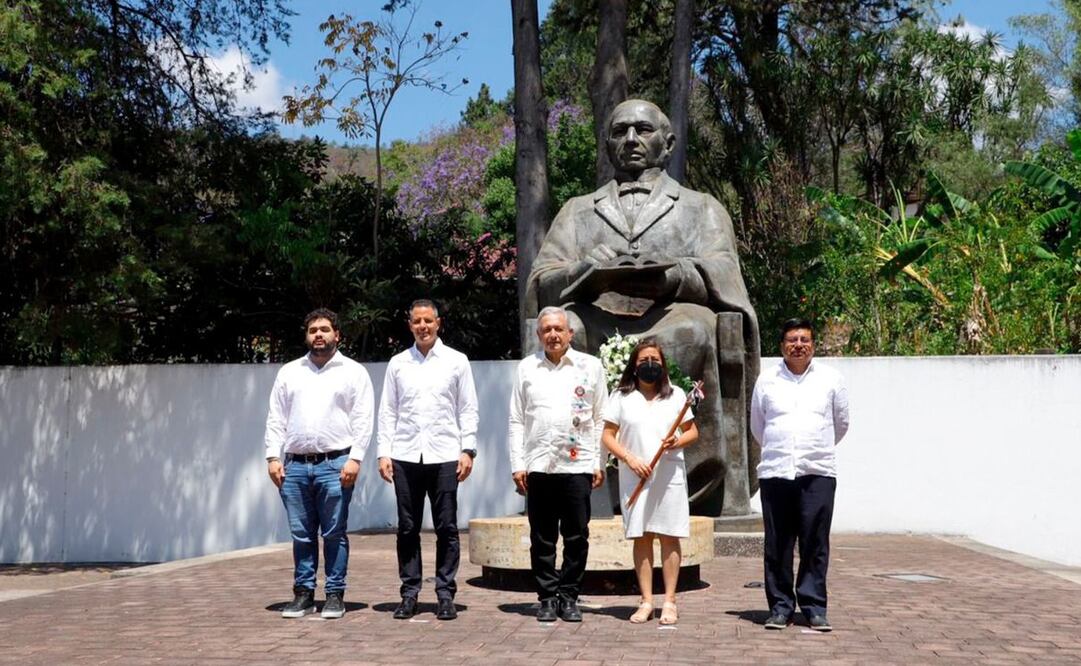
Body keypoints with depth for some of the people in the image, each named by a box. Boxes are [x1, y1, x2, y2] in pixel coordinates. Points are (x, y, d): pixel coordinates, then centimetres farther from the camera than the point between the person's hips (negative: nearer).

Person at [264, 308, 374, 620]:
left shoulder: (353, 371, 4)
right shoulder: (289, 372, 14)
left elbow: (363, 419, -1)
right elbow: (276, 418, 12)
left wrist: (355, 458, -10)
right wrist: (273, 457, 2)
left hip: (335, 464, -3)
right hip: (295, 465, 3)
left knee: (334, 534, 2)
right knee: (301, 534, 8)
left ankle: (335, 594, 9)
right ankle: (303, 593, 16)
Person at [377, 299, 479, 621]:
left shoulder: (456, 361, 7)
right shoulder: (398, 363, 11)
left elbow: (468, 410, 5)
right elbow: (387, 411, 10)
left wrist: (468, 450, -3)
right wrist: (384, 453, 2)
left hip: (444, 456, -1)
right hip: (405, 456, 2)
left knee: (446, 528, 0)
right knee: (408, 528, 4)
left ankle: (445, 594, 8)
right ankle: (410, 593, 12)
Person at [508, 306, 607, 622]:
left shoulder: (591, 366, 7)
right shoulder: (527, 368, 10)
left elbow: (601, 419, 8)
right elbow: (517, 420, 10)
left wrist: (600, 463, 2)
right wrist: (517, 464, 2)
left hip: (578, 465, -1)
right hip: (538, 466, 1)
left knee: (577, 537, 1)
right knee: (542, 538, 5)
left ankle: (568, 597, 12)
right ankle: (547, 598, 14)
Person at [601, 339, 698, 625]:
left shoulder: (676, 395, 10)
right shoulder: (621, 397, 5)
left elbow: (692, 432, 13)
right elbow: (607, 436, 3)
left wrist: (677, 442, -9)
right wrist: (630, 459, -12)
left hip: (670, 475, 1)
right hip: (635, 477, 0)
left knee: (669, 536, 0)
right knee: (641, 537, 2)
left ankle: (669, 602, 4)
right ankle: (646, 602, 7)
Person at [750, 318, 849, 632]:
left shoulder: (831, 379, 8)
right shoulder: (767, 380, 9)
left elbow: (841, 424, 20)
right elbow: (757, 426, 21)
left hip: (818, 473, -1)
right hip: (775, 473, 1)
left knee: (815, 543, -2)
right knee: (777, 544, 2)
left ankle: (814, 607, 5)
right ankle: (780, 606, 10)